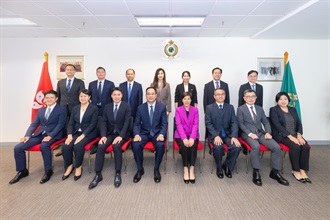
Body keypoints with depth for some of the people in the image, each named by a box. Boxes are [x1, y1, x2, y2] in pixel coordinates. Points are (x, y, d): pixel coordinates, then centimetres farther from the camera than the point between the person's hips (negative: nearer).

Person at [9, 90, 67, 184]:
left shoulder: (62, 110, 0)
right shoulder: (41, 110, 19)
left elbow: (60, 125, -10)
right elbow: (34, 124, 14)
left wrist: (50, 136, -22)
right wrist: (27, 135, -3)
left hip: (53, 135, -6)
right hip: (39, 134, 6)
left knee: (43, 146, -37)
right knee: (18, 148, -9)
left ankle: (48, 171, -17)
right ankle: (22, 171, 10)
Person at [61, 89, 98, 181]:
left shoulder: (94, 108, -2)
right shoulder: (75, 108, 14)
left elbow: (92, 124, -10)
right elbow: (71, 123, 8)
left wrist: (82, 135, -20)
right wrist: (70, 135, -10)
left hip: (88, 134, -4)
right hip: (76, 132, 4)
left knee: (78, 146, -31)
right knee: (65, 147, -22)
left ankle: (78, 167, -9)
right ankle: (69, 166, 2)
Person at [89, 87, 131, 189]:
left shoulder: (126, 106, -2)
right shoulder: (107, 107, 9)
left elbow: (126, 123, -11)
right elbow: (104, 122, 3)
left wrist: (120, 136, -23)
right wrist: (103, 136, -13)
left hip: (122, 133, -3)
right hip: (110, 133, 3)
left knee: (116, 146, -33)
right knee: (100, 146, -24)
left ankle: (118, 174, -19)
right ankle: (98, 174, -13)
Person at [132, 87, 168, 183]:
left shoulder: (162, 107, -1)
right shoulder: (140, 108, 2)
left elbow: (164, 124, -3)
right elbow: (137, 124, 2)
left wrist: (161, 134, -21)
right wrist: (137, 135, -17)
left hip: (157, 133, -1)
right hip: (144, 133, 1)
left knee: (160, 145, -32)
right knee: (136, 145, -28)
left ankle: (156, 169, -8)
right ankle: (140, 169, -5)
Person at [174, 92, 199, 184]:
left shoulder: (195, 110, 8)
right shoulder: (178, 110, 5)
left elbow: (196, 124, -2)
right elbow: (178, 125, -6)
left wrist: (192, 138, -19)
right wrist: (184, 138, -21)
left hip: (192, 134, 1)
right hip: (181, 134, -1)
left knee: (193, 146, -30)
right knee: (184, 146, -30)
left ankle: (192, 169, -24)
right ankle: (185, 169, -21)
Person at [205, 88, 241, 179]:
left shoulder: (230, 107, 9)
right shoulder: (209, 108, 2)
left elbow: (234, 123, 1)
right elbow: (208, 124, -6)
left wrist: (234, 136, -16)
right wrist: (216, 136, -21)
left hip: (227, 134, 3)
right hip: (214, 134, -2)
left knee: (236, 146, -25)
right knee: (218, 147, -32)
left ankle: (227, 166, 4)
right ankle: (219, 168, -1)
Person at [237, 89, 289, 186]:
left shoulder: (260, 108, 20)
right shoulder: (240, 109, 5)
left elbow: (265, 122, 14)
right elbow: (241, 124, -4)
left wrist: (268, 132, -5)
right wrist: (250, 134, -18)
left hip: (261, 133, 5)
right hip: (248, 134, -5)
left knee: (276, 147, -18)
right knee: (256, 146, -36)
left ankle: (275, 172, -2)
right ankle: (256, 172, -22)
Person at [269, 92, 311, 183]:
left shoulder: (293, 110, 18)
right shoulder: (273, 110, 0)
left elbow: (299, 123, 10)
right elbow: (277, 125, -11)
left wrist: (299, 135, -9)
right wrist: (290, 136, -19)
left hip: (294, 134, 5)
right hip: (281, 135, -5)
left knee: (305, 146, -22)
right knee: (295, 146, -29)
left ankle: (303, 170, -12)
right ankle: (295, 171, -12)